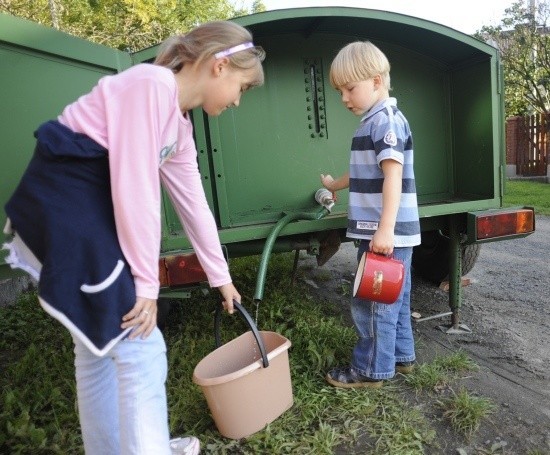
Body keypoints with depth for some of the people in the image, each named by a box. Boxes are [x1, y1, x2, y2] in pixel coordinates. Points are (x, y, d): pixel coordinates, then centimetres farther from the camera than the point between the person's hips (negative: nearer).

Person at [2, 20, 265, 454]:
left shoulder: (180, 124, 13)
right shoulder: (151, 84, -15)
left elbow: (194, 205, 17)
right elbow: (136, 190, -21)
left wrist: (221, 276, 24)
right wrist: (146, 283, -14)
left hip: (92, 213, 10)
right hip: (60, 210, -10)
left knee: (103, 342, 18)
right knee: (140, 346, -4)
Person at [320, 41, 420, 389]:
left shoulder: (386, 120, -13)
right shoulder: (375, 122, 18)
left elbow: (393, 176, -23)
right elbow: (365, 174, 33)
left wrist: (385, 230, -29)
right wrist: (335, 185, 51)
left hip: (387, 233, -10)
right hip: (393, 232, 10)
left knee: (374, 302, 0)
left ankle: (371, 370, 15)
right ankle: (401, 355, 33)